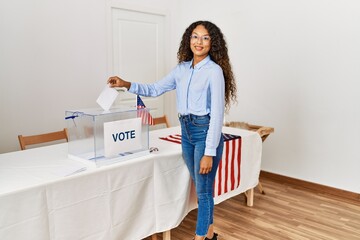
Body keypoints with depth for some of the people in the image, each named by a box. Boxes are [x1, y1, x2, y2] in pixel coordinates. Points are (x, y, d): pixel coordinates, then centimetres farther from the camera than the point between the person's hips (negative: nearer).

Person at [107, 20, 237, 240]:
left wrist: (209, 152, -19)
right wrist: (127, 85, 1)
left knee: (203, 191, 3)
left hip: (205, 132, -7)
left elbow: (217, 114, -16)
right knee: (202, 188, 18)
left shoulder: (214, 71, -12)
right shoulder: (182, 69, 8)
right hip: (186, 131, 7)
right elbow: (155, 89, 16)